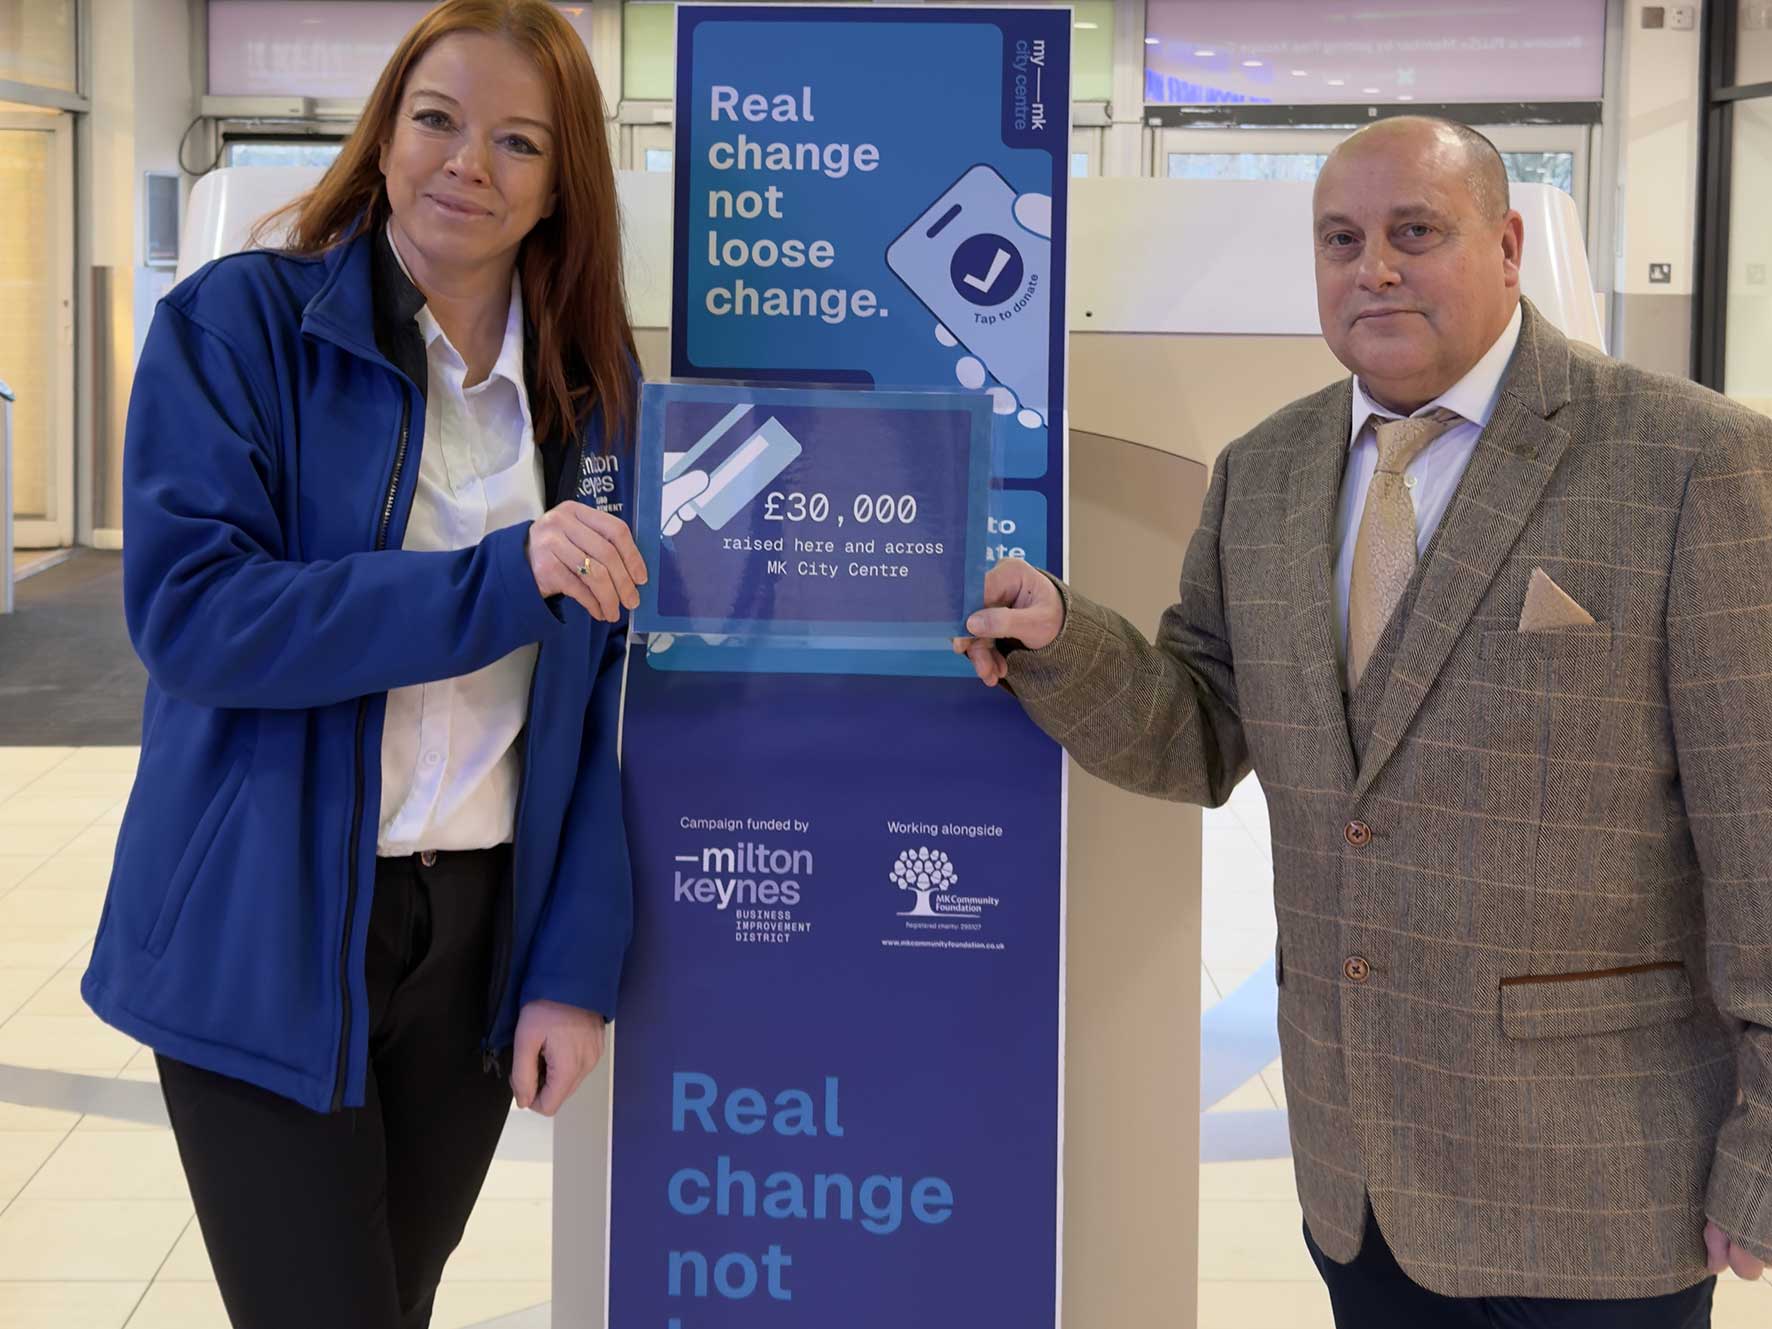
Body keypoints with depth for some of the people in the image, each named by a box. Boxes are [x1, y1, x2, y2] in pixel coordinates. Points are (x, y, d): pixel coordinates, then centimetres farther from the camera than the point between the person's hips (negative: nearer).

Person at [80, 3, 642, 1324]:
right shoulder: (240, 323, -8)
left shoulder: (593, 391, 5)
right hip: (266, 944, -4)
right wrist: (501, 578, -26)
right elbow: (185, 611, -19)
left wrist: (578, 964, -2)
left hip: (478, 936, 4)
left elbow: (598, 707, 5)